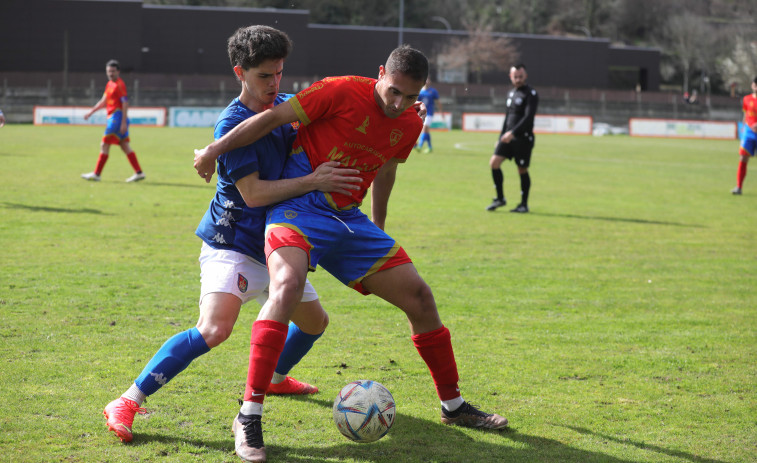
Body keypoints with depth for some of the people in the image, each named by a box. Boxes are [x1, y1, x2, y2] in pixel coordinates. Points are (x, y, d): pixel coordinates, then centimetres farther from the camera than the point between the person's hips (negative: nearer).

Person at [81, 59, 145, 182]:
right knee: (125, 146, 7)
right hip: (112, 117, 9)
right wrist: (91, 112, 21)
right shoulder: (109, 84, 17)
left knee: (104, 145, -5)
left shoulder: (120, 85, -11)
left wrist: (124, 123, -21)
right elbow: (103, 102, 26)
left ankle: (96, 174, -1)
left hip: (117, 117, -9)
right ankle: (139, 172, 5)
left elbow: (125, 104, -16)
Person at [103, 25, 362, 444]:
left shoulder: (287, 106, 6)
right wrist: (313, 182, -25)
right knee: (214, 328, -28)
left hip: (274, 244, 8)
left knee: (315, 321, 20)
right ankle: (128, 403, -22)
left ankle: (275, 378, 50)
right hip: (233, 241, -8)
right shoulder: (231, 123, -17)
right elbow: (253, 193, -21)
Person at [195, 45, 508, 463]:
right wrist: (214, 150, -8)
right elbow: (274, 117, -12)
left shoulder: (410, 125, 5)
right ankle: (249, 417, -29)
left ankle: (453, 406, 24)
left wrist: (378, 229, 34)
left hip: (348, 217, 7)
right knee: (287, 285, -35)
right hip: (299, 207, -7)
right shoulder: (343, 92, -16)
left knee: (419, 295, 5)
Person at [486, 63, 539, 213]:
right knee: (494, 162, -5)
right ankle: (500, 198, 6)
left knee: (522, 170, -1)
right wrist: (502, 136, 21)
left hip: (523, 138, -7)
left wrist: (513, 133, -27)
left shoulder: (530, 94, -8)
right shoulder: (511, 93, 16)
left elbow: (528, 117, -19)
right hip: (508, 137, 7)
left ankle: (524, 204, 12)